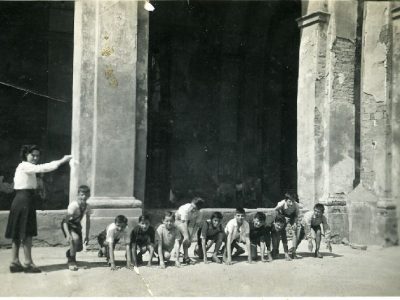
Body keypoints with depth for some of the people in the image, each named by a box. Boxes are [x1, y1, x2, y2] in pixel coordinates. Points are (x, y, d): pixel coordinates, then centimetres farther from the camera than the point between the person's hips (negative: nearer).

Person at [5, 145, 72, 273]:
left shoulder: (26, 167, 20)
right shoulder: (24, 166, -11)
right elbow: (42, 168, -23)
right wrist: (61, 161, -23)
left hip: (19, 201, 10)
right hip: (25, 201, -10)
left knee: (17, 233, 10)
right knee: (27, 233, -6)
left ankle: (14, 262, 14)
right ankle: (28, 263, -2)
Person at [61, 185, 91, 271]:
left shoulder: (87, 207, -11)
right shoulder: (73, 205, -30)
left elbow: (87, 221, 2)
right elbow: (65, 221, -31)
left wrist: (87, 236, -1)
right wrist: (68, 234, -42)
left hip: (77, 225, 6)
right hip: (68, 225, -6)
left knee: (79, 248, 5)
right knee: (75, 238, -33)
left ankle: (69, 253, 43)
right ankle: (71, 261, -13)